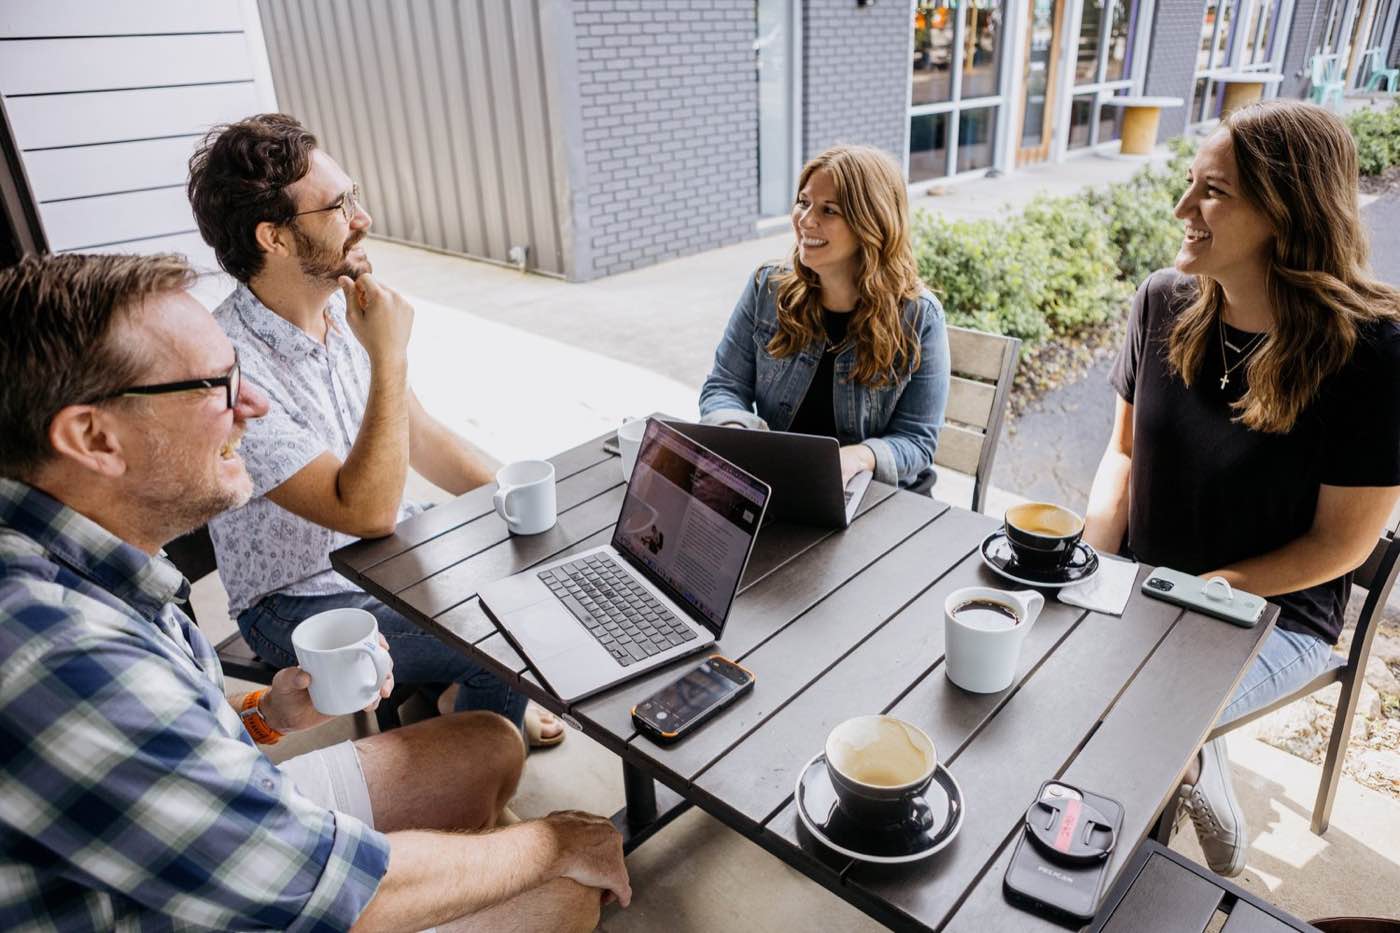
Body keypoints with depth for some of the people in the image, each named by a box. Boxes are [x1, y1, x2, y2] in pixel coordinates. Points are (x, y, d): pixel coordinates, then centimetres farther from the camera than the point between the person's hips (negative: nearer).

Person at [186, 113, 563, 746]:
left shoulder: (344, 309, -2)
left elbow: (419, 435, 6)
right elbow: (365, 511, -30)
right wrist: (390, 358, -30)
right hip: (301, 600, -7)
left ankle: (492, 699, 27)